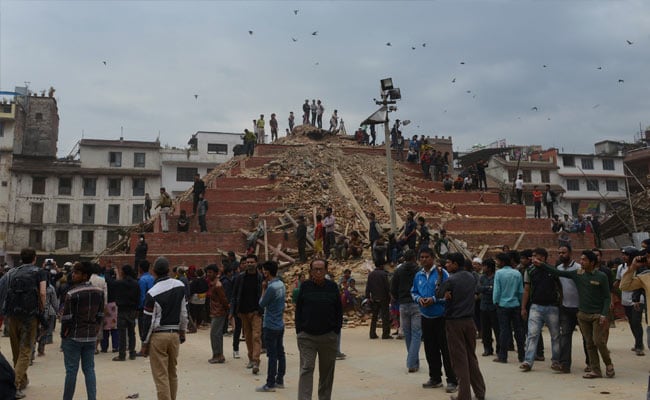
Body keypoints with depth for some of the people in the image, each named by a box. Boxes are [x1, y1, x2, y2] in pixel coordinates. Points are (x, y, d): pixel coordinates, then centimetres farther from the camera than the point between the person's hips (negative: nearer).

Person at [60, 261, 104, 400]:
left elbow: (66, 318, -11)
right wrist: (95, 330, 14)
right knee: (89, 369, 10)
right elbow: (100, 315, 7)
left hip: (74, 337, -5)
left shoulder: (72, 293, -14)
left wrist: (63, 335, 2)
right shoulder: (99, 292, 3)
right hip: (91, 338, 5)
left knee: (71, 370, 5)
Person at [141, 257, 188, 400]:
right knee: (172, 374, 16)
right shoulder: (180, 286, 1)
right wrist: (182, 331, 17)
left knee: (161, 376, 1)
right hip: (175, 334, 4)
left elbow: (149, 321, -9)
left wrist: (145, 342, 1)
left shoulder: (152, 293, -12)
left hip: (158, 336, -4)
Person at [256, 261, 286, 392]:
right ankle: (280, 380, 21)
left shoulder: (271, 287, -21)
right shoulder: (281, 284, 6)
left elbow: (262, 304, -9)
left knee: (272, 355, -3)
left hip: (271, 326, -9)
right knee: (280, 353, 12)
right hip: (280, 324, 9)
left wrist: (263, 289, -1)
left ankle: (270, 384, 3)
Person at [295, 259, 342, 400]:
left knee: (327, 371, 11)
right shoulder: (305, 286, 2)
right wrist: (299, 331, -1)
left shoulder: (332, 287, 3)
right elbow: (298, 310, 5)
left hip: (328, 336, 1)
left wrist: (336, 331, 1)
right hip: (307, 336, -1)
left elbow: (339, 311, 7)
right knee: (306, 369, -7)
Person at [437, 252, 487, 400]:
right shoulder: (471, 277, 5)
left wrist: (439, 276, 4)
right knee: (471, 356, 16)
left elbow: (438, 294, -4)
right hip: (469, 320, 6)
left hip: (454, 322, -6)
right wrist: (450, 294, -1)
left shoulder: (451, 280, -15)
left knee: (460, 359, 1)